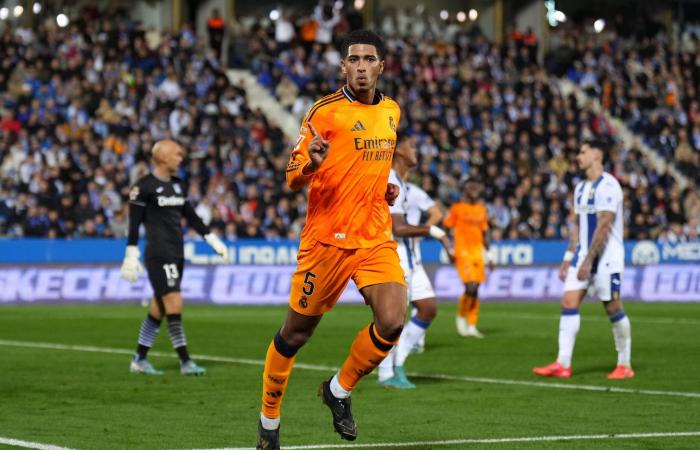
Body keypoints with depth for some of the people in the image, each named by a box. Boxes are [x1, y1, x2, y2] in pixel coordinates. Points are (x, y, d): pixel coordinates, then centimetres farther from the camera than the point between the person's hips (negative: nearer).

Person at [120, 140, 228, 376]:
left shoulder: (177, 185, 14)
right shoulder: (144, 186, -8)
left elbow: (191, 216, 22)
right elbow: (134, 223, -9)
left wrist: (213, 240, 19)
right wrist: (132, 256, -13)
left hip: (176, 254, 8)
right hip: (158, 255, -8)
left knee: (158, 308, 9)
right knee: (174, 304, -12)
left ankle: (139, 360, 17)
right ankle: (185, 362, -11)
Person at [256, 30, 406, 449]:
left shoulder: (392, 111, 10)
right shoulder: (325, 111, -8)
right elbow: (293, 178, -9)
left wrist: (388, 187, 9)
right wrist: (311, 165, -31)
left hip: (377, 237, 4)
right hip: (328, 238, -4)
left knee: (392, 322, -15)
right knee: (296, 333, 4)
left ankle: (339, 390, 11)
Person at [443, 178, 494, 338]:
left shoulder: (482, 209, 13)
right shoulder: (457, 208, -3)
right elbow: (446, 228, 0)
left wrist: (488, 256, 19)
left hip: (478, 254, 5)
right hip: (463, 253, -5)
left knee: (475, 290, 5)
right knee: (471, 287, -17)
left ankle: (471, 326, 12)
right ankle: (461, 316, 7)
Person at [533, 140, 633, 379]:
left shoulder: (607, 186, -13)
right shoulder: (581, 188, 15)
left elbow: (603, 227, -19)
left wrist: (588, 260, -21)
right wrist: (569, 258, 15)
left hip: (607, 256, -8)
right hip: (584, 255, 8)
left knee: (613, 308, -2)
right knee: (569, 303, -3)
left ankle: (625, 365, 9)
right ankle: (563, 364, -6)